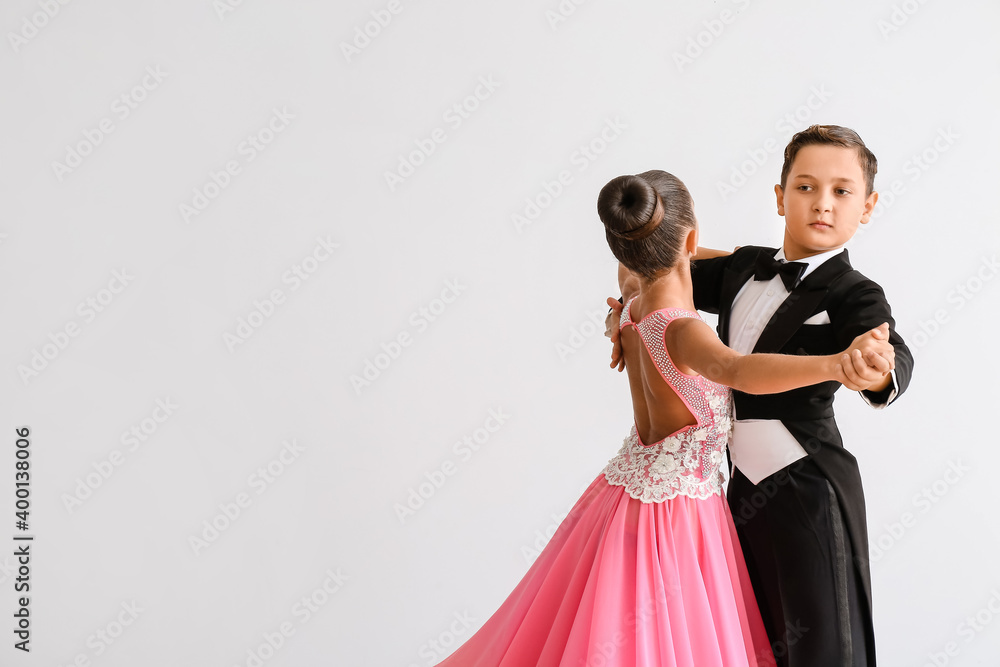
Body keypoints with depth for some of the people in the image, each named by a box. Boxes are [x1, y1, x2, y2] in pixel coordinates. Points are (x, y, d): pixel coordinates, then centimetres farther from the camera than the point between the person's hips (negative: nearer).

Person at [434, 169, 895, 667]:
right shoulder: (683, 331, -27)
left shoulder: (633, 309, -3)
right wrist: (836, 364, -59)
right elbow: (737, 371, -48)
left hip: (631, 490, 8)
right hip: (677, 508, -8)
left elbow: (631, 270, 22)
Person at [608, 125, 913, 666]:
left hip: (807, 487, -6)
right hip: (744, 479, 6)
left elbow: (895, 359, -33)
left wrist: (876, 374, -55)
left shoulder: (854, 295, -13)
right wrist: (628, 309, 1)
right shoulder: (745, 267, 4)